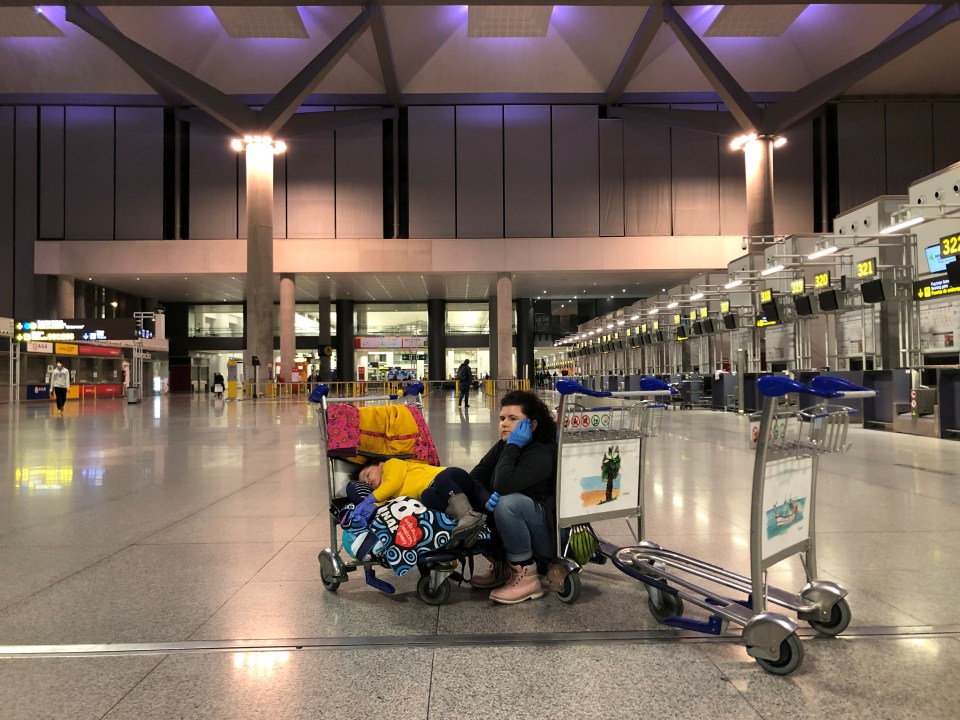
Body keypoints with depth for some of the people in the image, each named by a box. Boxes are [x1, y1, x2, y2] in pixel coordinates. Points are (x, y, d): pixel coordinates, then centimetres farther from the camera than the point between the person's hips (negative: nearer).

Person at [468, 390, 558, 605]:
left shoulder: (542, 454, -22)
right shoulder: (502, 448, 3)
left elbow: (503, 486, -36)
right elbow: (473, 478, -7)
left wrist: (513, 445, -28)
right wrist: (486, 499, -27)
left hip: (551, 535, -8)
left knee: (508, 503, -33)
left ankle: (526, 577, -17)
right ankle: (500, 566, 9)